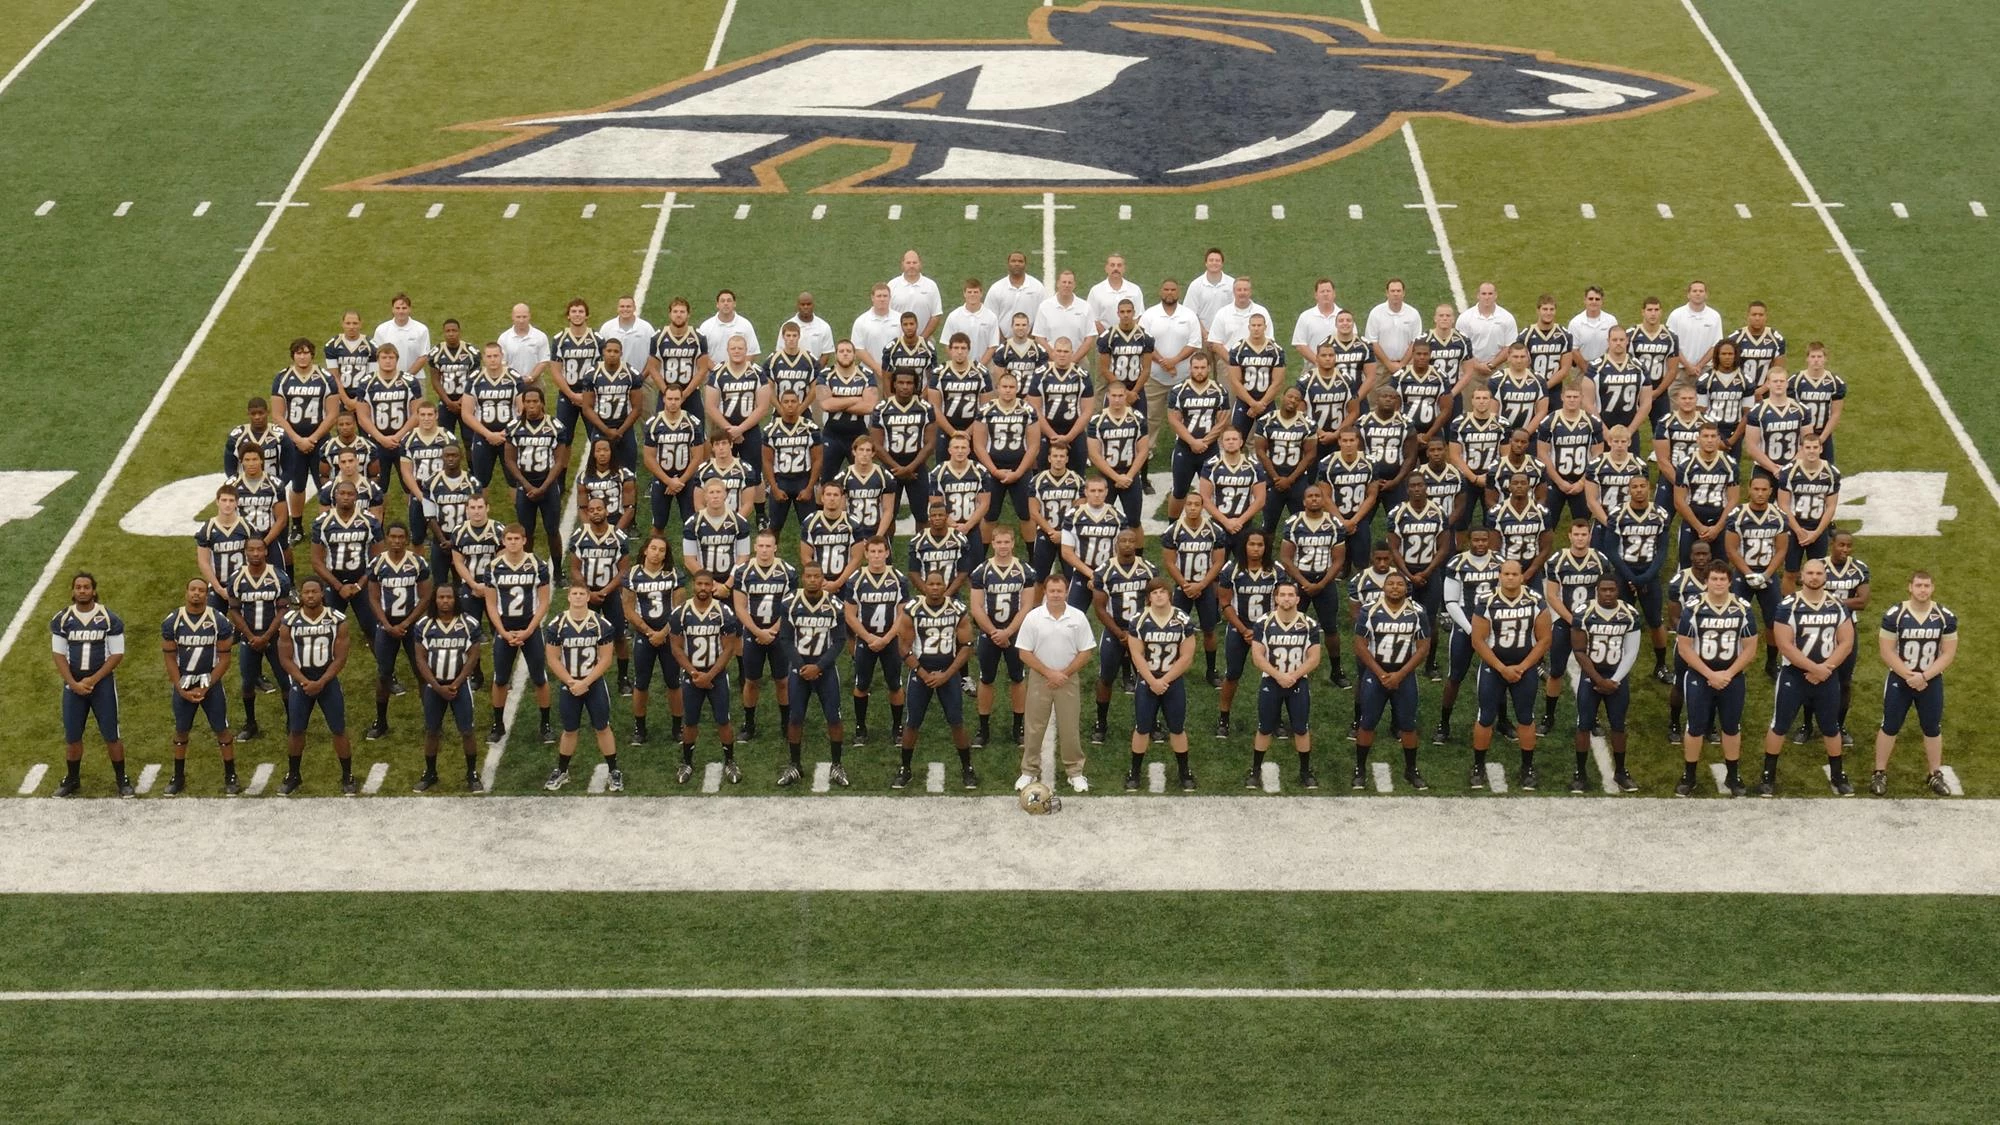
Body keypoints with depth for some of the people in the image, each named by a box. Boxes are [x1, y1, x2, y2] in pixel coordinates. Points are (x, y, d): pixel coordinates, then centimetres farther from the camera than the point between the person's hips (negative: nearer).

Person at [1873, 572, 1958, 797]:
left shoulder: (1946, 617, -7)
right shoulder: (1894, 615, -14)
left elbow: (1948, 653, -6)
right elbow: (1887, 652, -12)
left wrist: (1924, 676, -17)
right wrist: (1908, 676, -19)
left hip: (1931, 681, 2)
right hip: (1900, 680, -2)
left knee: (1932, 729, 12)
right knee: (1890, 727, 5)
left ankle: (1935, 775, 25)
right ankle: (1880, 773, 15)